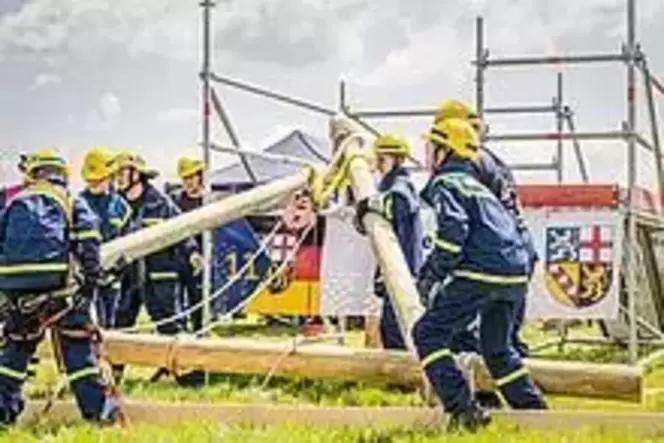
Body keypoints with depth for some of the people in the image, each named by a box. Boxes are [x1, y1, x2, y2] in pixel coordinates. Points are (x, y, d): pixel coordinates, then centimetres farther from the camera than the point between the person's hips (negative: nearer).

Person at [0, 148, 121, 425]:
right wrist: (90, 284, 2)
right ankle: (98, 408, 1)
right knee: (77, 347, 3)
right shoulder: (72, 203, 13)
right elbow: (88, 246, 1)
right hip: (58, 284, -3)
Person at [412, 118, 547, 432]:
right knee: (497, 348, 24)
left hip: (482, 274, -9)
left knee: (428, 335, -1)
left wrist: (434, 274, -8)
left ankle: (464, 410, -12)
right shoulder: (476, 185, 29)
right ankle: (534, 409, 22)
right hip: (517, 275, 9)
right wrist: (428, 272, 31)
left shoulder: (445, 184, 2)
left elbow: (453, 229, -16)